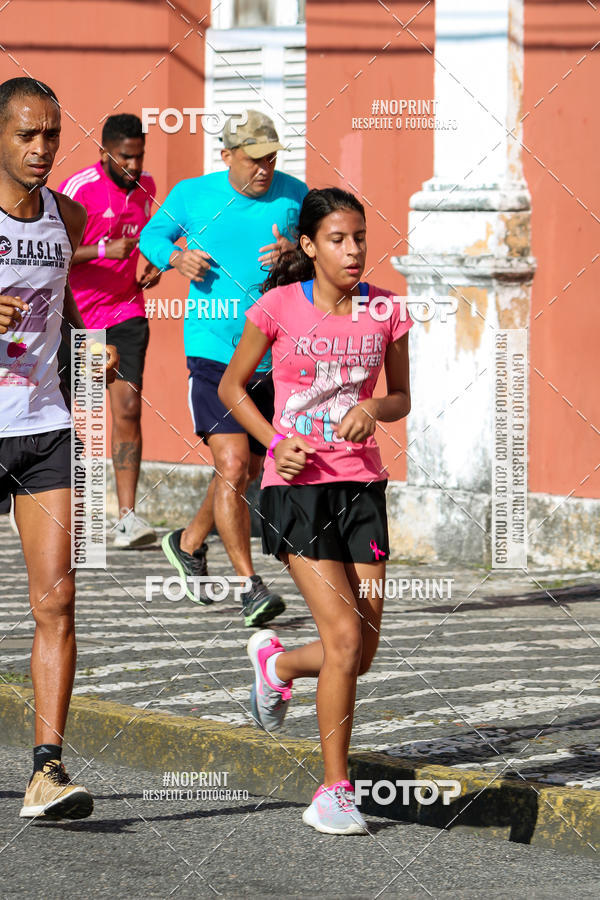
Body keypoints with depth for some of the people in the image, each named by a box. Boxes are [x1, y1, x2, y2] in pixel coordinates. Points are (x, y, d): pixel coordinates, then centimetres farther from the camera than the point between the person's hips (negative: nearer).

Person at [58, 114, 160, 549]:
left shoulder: (146, 187, 6)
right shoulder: (79, 189, -14)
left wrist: (152, 264, 6)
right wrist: (103, 249, -27)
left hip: (125, 313, 4)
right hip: (75, 315, -3)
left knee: (128, 408, -10)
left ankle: (127, 516, -13)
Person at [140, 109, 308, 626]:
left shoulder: (293, 195, 3)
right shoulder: (192, 196, -1)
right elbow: (152, 236, 14)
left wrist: (296, 251, -16)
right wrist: (177, 257, -8)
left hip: (274, 356, 4)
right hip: (213, 351, -4)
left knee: (249, 469, 17)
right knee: (232, 467, -17)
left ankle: (189, 544, 43)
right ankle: (251, 587, -13)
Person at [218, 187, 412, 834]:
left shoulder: (384, 311, 4)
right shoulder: (280, 307, -4)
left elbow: (401, 398, 15)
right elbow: (231, 386, 6)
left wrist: (375, 408, -8)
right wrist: (275, 442, -8)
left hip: (362, 487, 4)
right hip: (298, 488, -4)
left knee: (360, 655, 3)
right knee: (345, 641, -13)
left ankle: (275, 663, 36)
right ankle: (334, 792, -2)